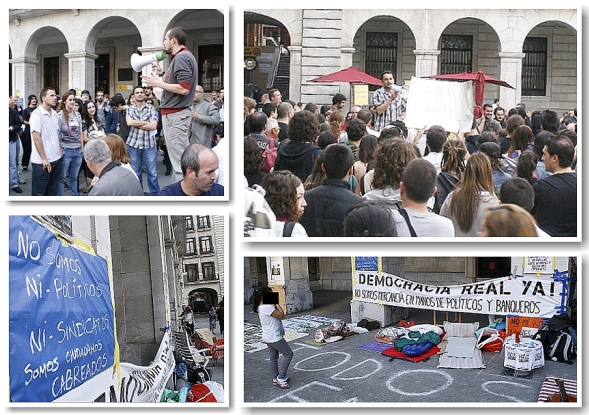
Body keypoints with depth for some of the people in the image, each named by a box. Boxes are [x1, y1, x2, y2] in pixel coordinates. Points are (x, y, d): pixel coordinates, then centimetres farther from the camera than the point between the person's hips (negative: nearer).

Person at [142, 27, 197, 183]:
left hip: (175, 114, -11)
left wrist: (158, 83, -15)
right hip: (176, 112, 11)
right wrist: (163, 74, 14)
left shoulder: (181, 57, -15)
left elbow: (183, 88, -24)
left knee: (178, 159, -8)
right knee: (182, 157, 14)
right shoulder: (184, 56, 17)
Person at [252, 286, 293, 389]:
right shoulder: (267, 307, -25)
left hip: (268, 337, 10)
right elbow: (282, 315, -21)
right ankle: (281, 377, 1)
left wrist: (275, 305, 1)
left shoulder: (261, 307, 8)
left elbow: (279, 315, 12)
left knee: (273, 357, 18)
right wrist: (277, 304, -13)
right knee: (288, 354, 0)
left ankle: (276, 378, 27)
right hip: (274, 337, -10)